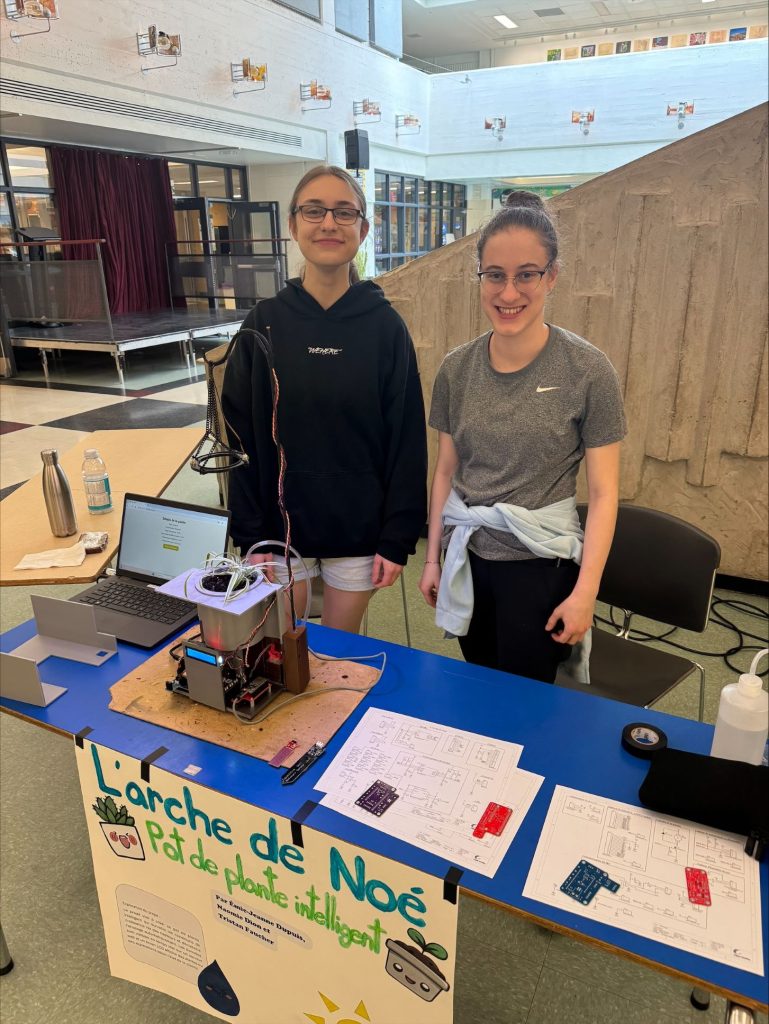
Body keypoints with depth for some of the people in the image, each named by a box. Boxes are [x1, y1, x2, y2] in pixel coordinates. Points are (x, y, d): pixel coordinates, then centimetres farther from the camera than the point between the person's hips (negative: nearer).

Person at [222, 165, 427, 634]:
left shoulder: (385, 326, -6)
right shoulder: (265, 322, -4)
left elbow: (407, 441, -5)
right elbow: (241, 437, -2)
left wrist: (398, 538, -7)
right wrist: (251, 534, -4)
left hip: (358, 531, -1)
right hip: (280, 527, 1)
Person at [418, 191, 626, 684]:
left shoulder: (589, 370, -12)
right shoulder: (457, 367, -1)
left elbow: (603, 493, -9)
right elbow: (446, 471, 7)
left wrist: (585, 591, -12)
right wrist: (433, 557, 9)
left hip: (541, 566, -3)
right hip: (467, 558, 4)